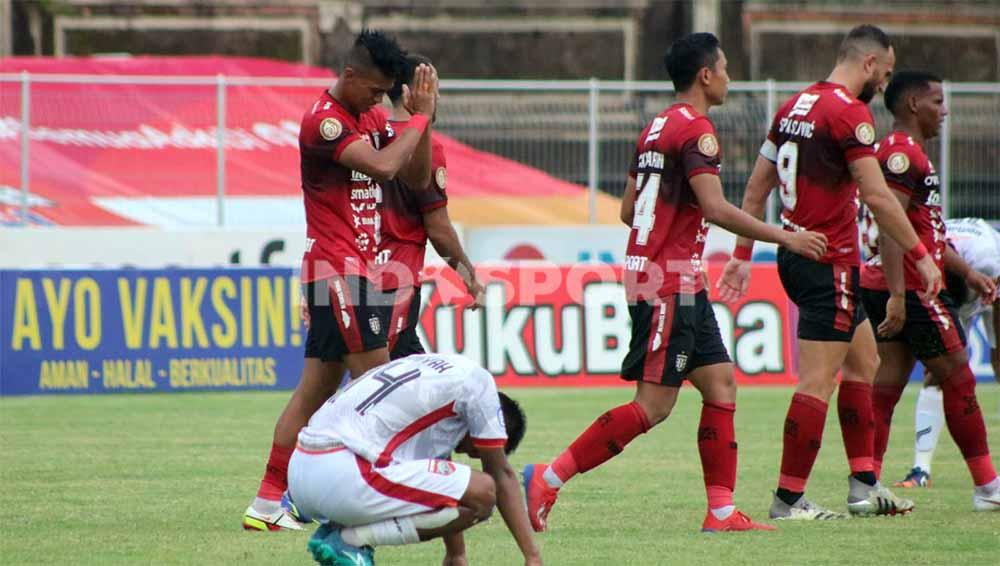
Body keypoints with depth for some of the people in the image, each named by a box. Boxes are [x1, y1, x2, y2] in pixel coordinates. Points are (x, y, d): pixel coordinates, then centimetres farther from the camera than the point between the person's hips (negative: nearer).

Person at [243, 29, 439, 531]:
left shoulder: (371, 117, 15)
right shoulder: (324, 119, -14)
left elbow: (417, 177, 14)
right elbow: (382, 167, -26)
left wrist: (423, 116, 2)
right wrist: (420, 117, -14)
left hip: (359, 271, 9)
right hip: (336, 269, -9)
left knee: (316, 388, 7)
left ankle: (268, 504, 7)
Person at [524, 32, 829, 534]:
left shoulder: (657, 128, 16)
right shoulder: (695, 128, -13)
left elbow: (628, 209, 19)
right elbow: (715, 208, -22)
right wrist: (785, 237, -15)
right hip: (671, 282, -10)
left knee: (721, 385, 8)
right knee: (654, 404, -10)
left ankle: (722, 511, 5)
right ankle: (547, 480, -10)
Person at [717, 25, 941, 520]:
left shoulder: (794, 107, 13)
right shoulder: (849, 112, -14)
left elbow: (756, 187, 16)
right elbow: (876, 196, -19)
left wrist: (743, 255, 20)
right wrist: (921, 256, -14)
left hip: (795, 253, 10)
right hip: (829, 264, -10)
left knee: (864, 362, 18)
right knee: (818, 383, -7)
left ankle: (864, 485, 17)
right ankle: (789, 499, -7)